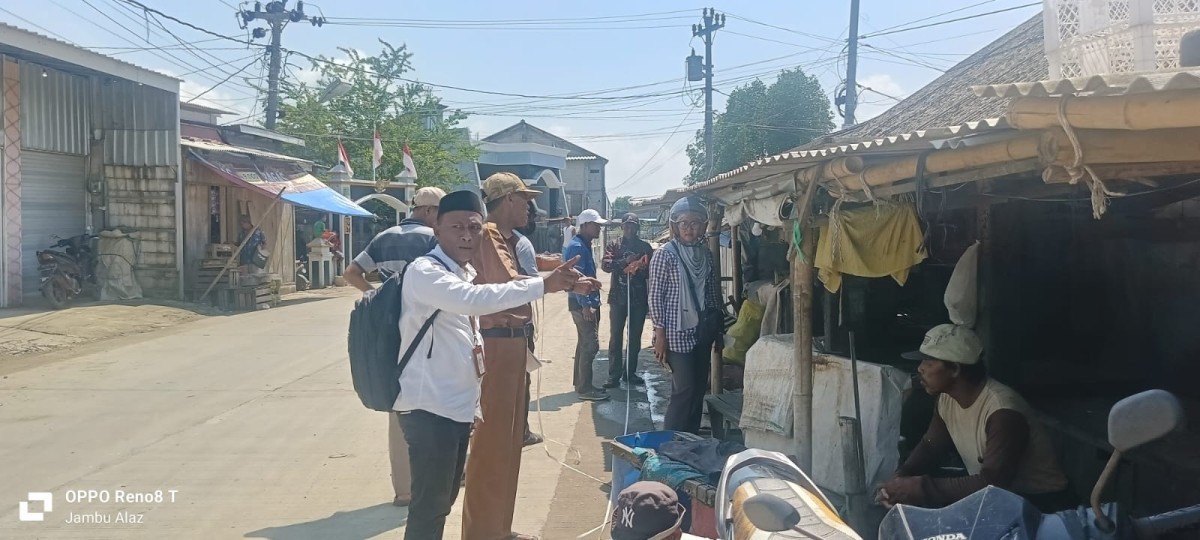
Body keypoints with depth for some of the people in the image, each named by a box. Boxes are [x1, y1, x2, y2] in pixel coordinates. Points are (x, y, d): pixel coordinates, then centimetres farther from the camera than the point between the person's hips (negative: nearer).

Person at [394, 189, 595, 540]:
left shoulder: (465, 274, 12)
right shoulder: (424, 272, -17)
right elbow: (475, 299, -36)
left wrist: (481, 365, 11)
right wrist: (542, 285, -38)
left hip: (458, 406, 9)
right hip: (429, 408, -9)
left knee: (443, 501, 19)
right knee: (428, 507, -2)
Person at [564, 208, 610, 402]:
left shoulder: (584, 246, 15)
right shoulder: (577, 247, -16)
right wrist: (585, 305, -25)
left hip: (588, 302, 11)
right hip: (583, 304, -11)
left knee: (585, 344, 15)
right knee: (591, 345, -9)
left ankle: (581, 384, 22)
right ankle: (584, 389, -5)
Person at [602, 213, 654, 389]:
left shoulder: (645, 247, 7)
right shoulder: (614, 246, 5)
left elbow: (651, 270, 3)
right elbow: (605, 264, -10)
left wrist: (640, 269, -16)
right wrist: (625, 261, -20)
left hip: (639, 297, 1)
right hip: (618, 297, -1)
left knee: (635, 338, 8)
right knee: (615, 337, -1)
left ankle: (630, 372, 19)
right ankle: (614, 375, 3)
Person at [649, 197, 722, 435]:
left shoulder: (706, 254, 9)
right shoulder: (665, 255, -8)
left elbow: (714, 294, 13)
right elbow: (655, 296, -9)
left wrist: (718, 331, 13)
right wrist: (660, 334, -12)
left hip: (702, 332, 6)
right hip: (678, 333, -6)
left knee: (699, 389, 10)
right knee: (684, 390, -7)